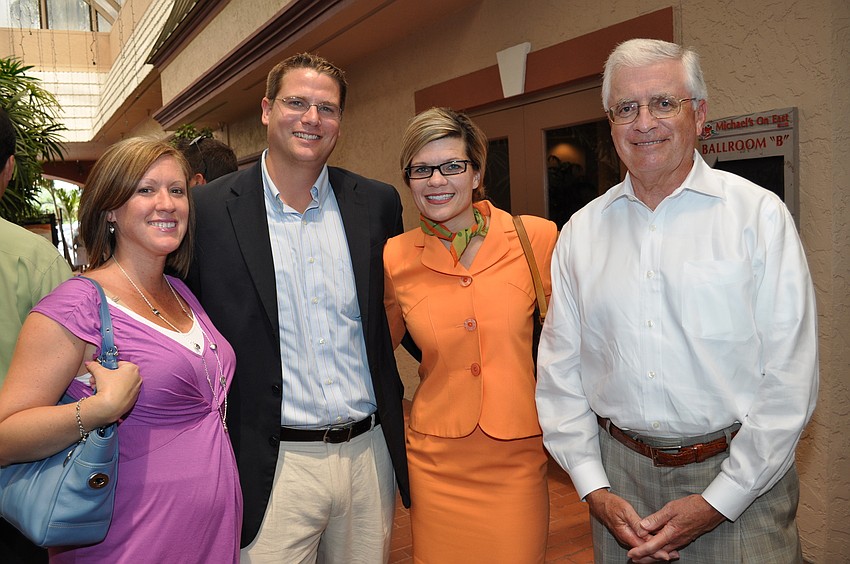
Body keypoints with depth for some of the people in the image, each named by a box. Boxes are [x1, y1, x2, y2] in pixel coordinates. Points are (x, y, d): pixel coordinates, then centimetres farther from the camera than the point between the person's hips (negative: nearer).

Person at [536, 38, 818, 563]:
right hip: (619, 475, 3)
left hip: (742, 477, -2)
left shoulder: (758, 214, -6)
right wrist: (595, 490, -3)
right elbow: (560, 371, 3)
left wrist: (717, 503, -11)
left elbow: (790, 378, -9)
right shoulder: (581, 231, 2)